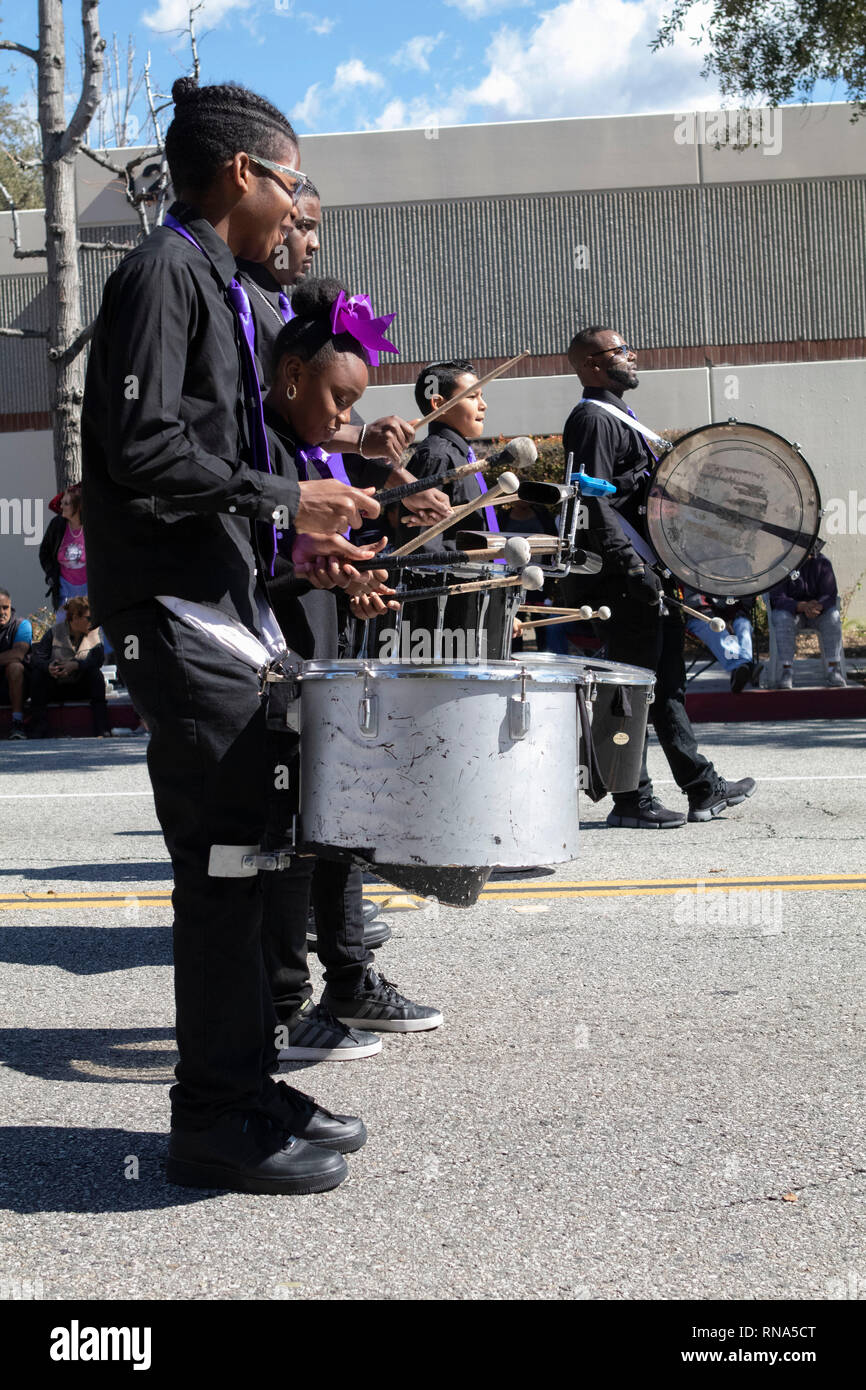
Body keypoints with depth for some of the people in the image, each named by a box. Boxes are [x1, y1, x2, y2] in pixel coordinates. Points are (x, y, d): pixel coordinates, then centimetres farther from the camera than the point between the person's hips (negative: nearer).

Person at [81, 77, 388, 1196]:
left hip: (225, 613, 10)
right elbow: (141, 448, -20)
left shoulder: (210, 281, 21)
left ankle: (249, 1085, 22)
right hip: (182, 618, -10)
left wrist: (293, 537, 12)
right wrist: (286, 502, -14)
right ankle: (217, 1122, 5)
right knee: (221, 867, -6)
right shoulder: (163, 272, -8)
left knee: (242, 861, 12)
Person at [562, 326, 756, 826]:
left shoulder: (619, 417, 21)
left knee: (668, 685, 13)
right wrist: (633, 569, -26)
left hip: (653, 573, 10)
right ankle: (632, 800, 4)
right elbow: (595, 503, -21)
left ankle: (704, 788, 19)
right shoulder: (592, 419, -10)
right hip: (629, 581, -10)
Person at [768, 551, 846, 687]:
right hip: (790, 609, -2)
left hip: (819, 610, 2)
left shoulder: (822, 562, -4)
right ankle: (786, 670, -35)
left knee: (832, 616, -29)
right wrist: (802, 606, -38)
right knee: (782, 618, -34)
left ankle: (833, 668, -29)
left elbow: (830, 595, -11)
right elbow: (777, 598, -19)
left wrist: (818, 606, -35)